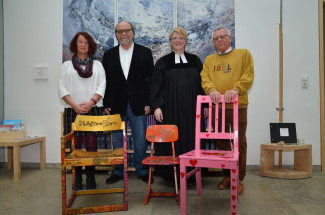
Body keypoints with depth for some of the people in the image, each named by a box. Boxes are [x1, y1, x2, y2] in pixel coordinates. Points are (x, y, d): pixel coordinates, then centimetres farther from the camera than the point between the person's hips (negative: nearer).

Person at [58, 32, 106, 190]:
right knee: (75, 144, -1)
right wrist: (74, 105, -9)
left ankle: (90, 177, 5)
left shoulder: (97, 64, 15)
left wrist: (91, 102, -11)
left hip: (93, 109, 0)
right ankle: (77, 176, 7)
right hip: (73, 109, 0)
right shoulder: (67, 65, 14)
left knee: (91, 143, -3)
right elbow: (62, 87, 5)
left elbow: (102, 86, 4)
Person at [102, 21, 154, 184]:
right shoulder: (109, 55, 9)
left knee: (140, 140, 5)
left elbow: (151, 79, 1)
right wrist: (106, 105, -1)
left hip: (138, 105, -1)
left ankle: (142, 170, 21)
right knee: (117, 141, 9)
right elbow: (105, 82, 7)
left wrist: (148, 103, -5)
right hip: (116, 105, 2)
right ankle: (118, 171, 23)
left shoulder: (145, 53, 5)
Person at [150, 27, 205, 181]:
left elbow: (202, 83, 11)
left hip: (191, 109, 2)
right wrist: (156, 107, -8)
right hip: (170, 109, -1)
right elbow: (155, 86, 1)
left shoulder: (195, 60, 11)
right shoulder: (163, 62, 6)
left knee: (191, 139, 5)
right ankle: (171, 173, 14)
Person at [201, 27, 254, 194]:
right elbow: (204, 78, 3)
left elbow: (248, 76, -3)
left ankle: (239, 178, 14)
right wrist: (211, 89, -17)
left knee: (239, 142, 2)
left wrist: (235, 89, -20)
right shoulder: (209, 59, 16)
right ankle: (226, 175, 23)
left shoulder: (243, 54, 7)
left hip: (238, 106, -3)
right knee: (221, 142, 10)